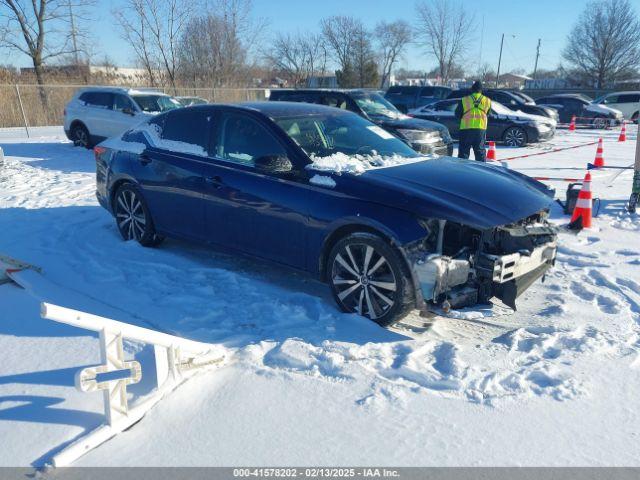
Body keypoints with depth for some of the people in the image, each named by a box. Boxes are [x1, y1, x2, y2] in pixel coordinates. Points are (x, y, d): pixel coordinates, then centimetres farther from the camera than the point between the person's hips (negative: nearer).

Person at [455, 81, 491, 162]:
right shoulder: (487, 101, 4)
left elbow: (457, 115, 4)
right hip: (481, 129, 2)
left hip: (466, 128, -2)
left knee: (463, 151, 3)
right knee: (480, 151, 10)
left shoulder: (464, 100, -3)